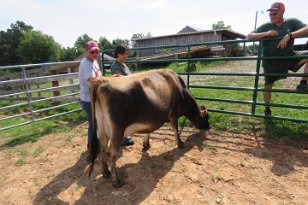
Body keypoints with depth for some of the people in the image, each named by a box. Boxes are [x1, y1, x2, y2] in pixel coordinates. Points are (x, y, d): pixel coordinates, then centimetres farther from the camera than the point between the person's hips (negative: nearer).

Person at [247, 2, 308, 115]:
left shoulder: (292, 22, -1)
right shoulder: (265, 26, 0)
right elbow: (249, 36, -9)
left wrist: (289, 35, -31)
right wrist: (266, 33, -21)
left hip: (289, 57, 1)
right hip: (271, 62, 0)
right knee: (268, 85, 7)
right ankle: (267, 108, 25)